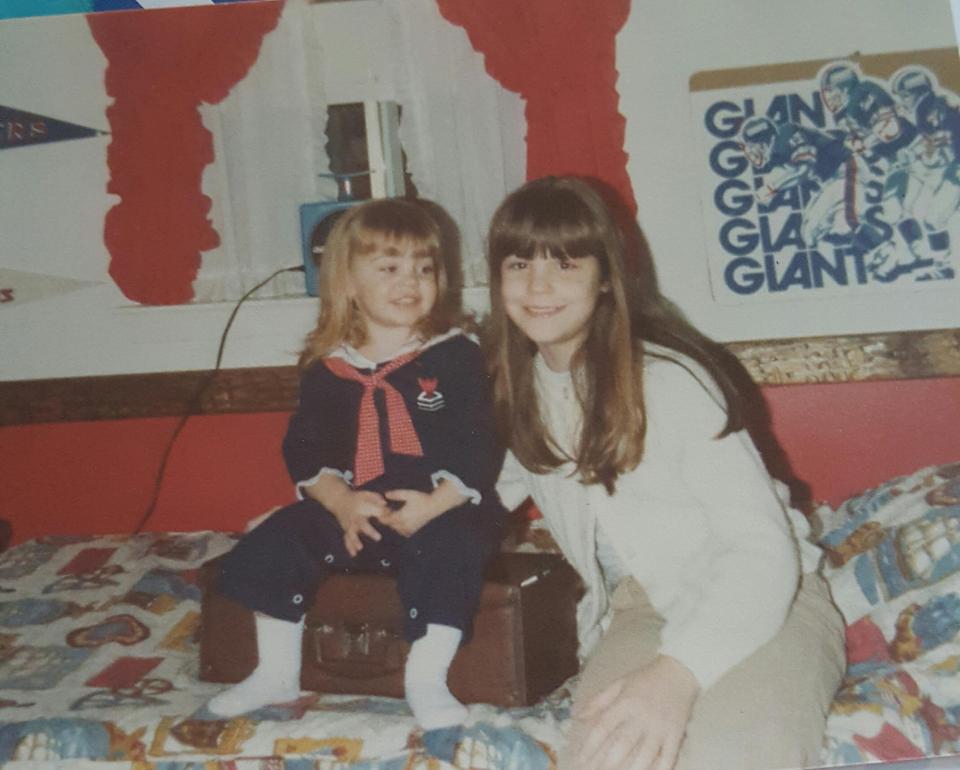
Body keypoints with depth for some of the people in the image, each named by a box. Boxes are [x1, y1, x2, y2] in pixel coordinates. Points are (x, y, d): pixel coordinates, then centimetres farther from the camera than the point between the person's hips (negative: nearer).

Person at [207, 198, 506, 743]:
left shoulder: (457, 356, -1)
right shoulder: (327, 370, 7)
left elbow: (480, 447, -6)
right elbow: (305, 450, 5)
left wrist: (436, 503, -21)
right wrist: (342, 502, -14)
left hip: (440, 510, -3)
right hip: (350, 511, 4)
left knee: (451, 551, -34)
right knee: (264, 550, -8)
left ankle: (427, 680, -19)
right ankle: (277, 674, 7)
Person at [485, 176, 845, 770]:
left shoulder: (668, 379, -18)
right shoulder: (516, 386, 2)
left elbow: (762, 547, -23)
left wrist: (676, 673, -38)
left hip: (761, 603, -3)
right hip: (640, 613, 4)